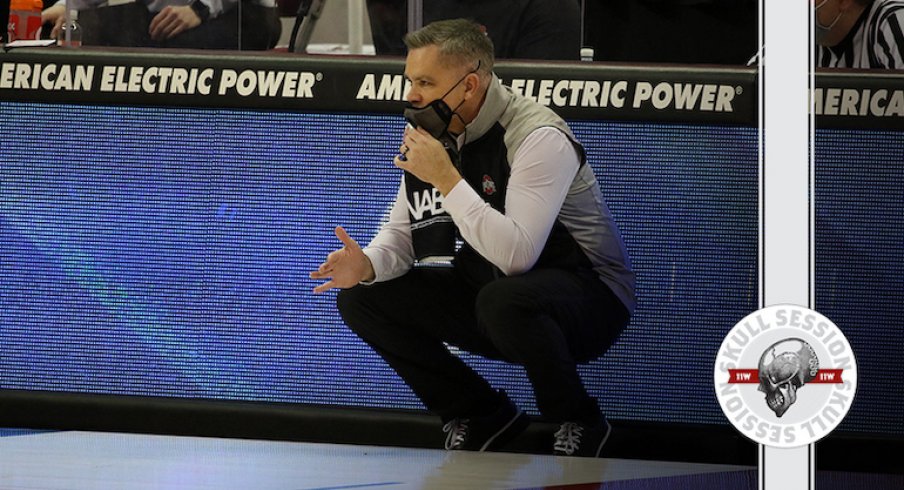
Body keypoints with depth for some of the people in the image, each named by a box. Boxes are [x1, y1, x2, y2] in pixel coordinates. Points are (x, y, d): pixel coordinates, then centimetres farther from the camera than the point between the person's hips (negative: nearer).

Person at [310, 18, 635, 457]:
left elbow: (516, 255, -35)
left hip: (588, 294, -8)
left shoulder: (539, 138, -24)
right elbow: (401, 236, 6)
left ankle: (579, 425, -12)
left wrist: (447, 179, -31)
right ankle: (484, 420, 7)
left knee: (505, 301, -41)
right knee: (362, 298, -3)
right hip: (488, 290, 8)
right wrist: (366, 264, -18)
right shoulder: (434, 137, 1)